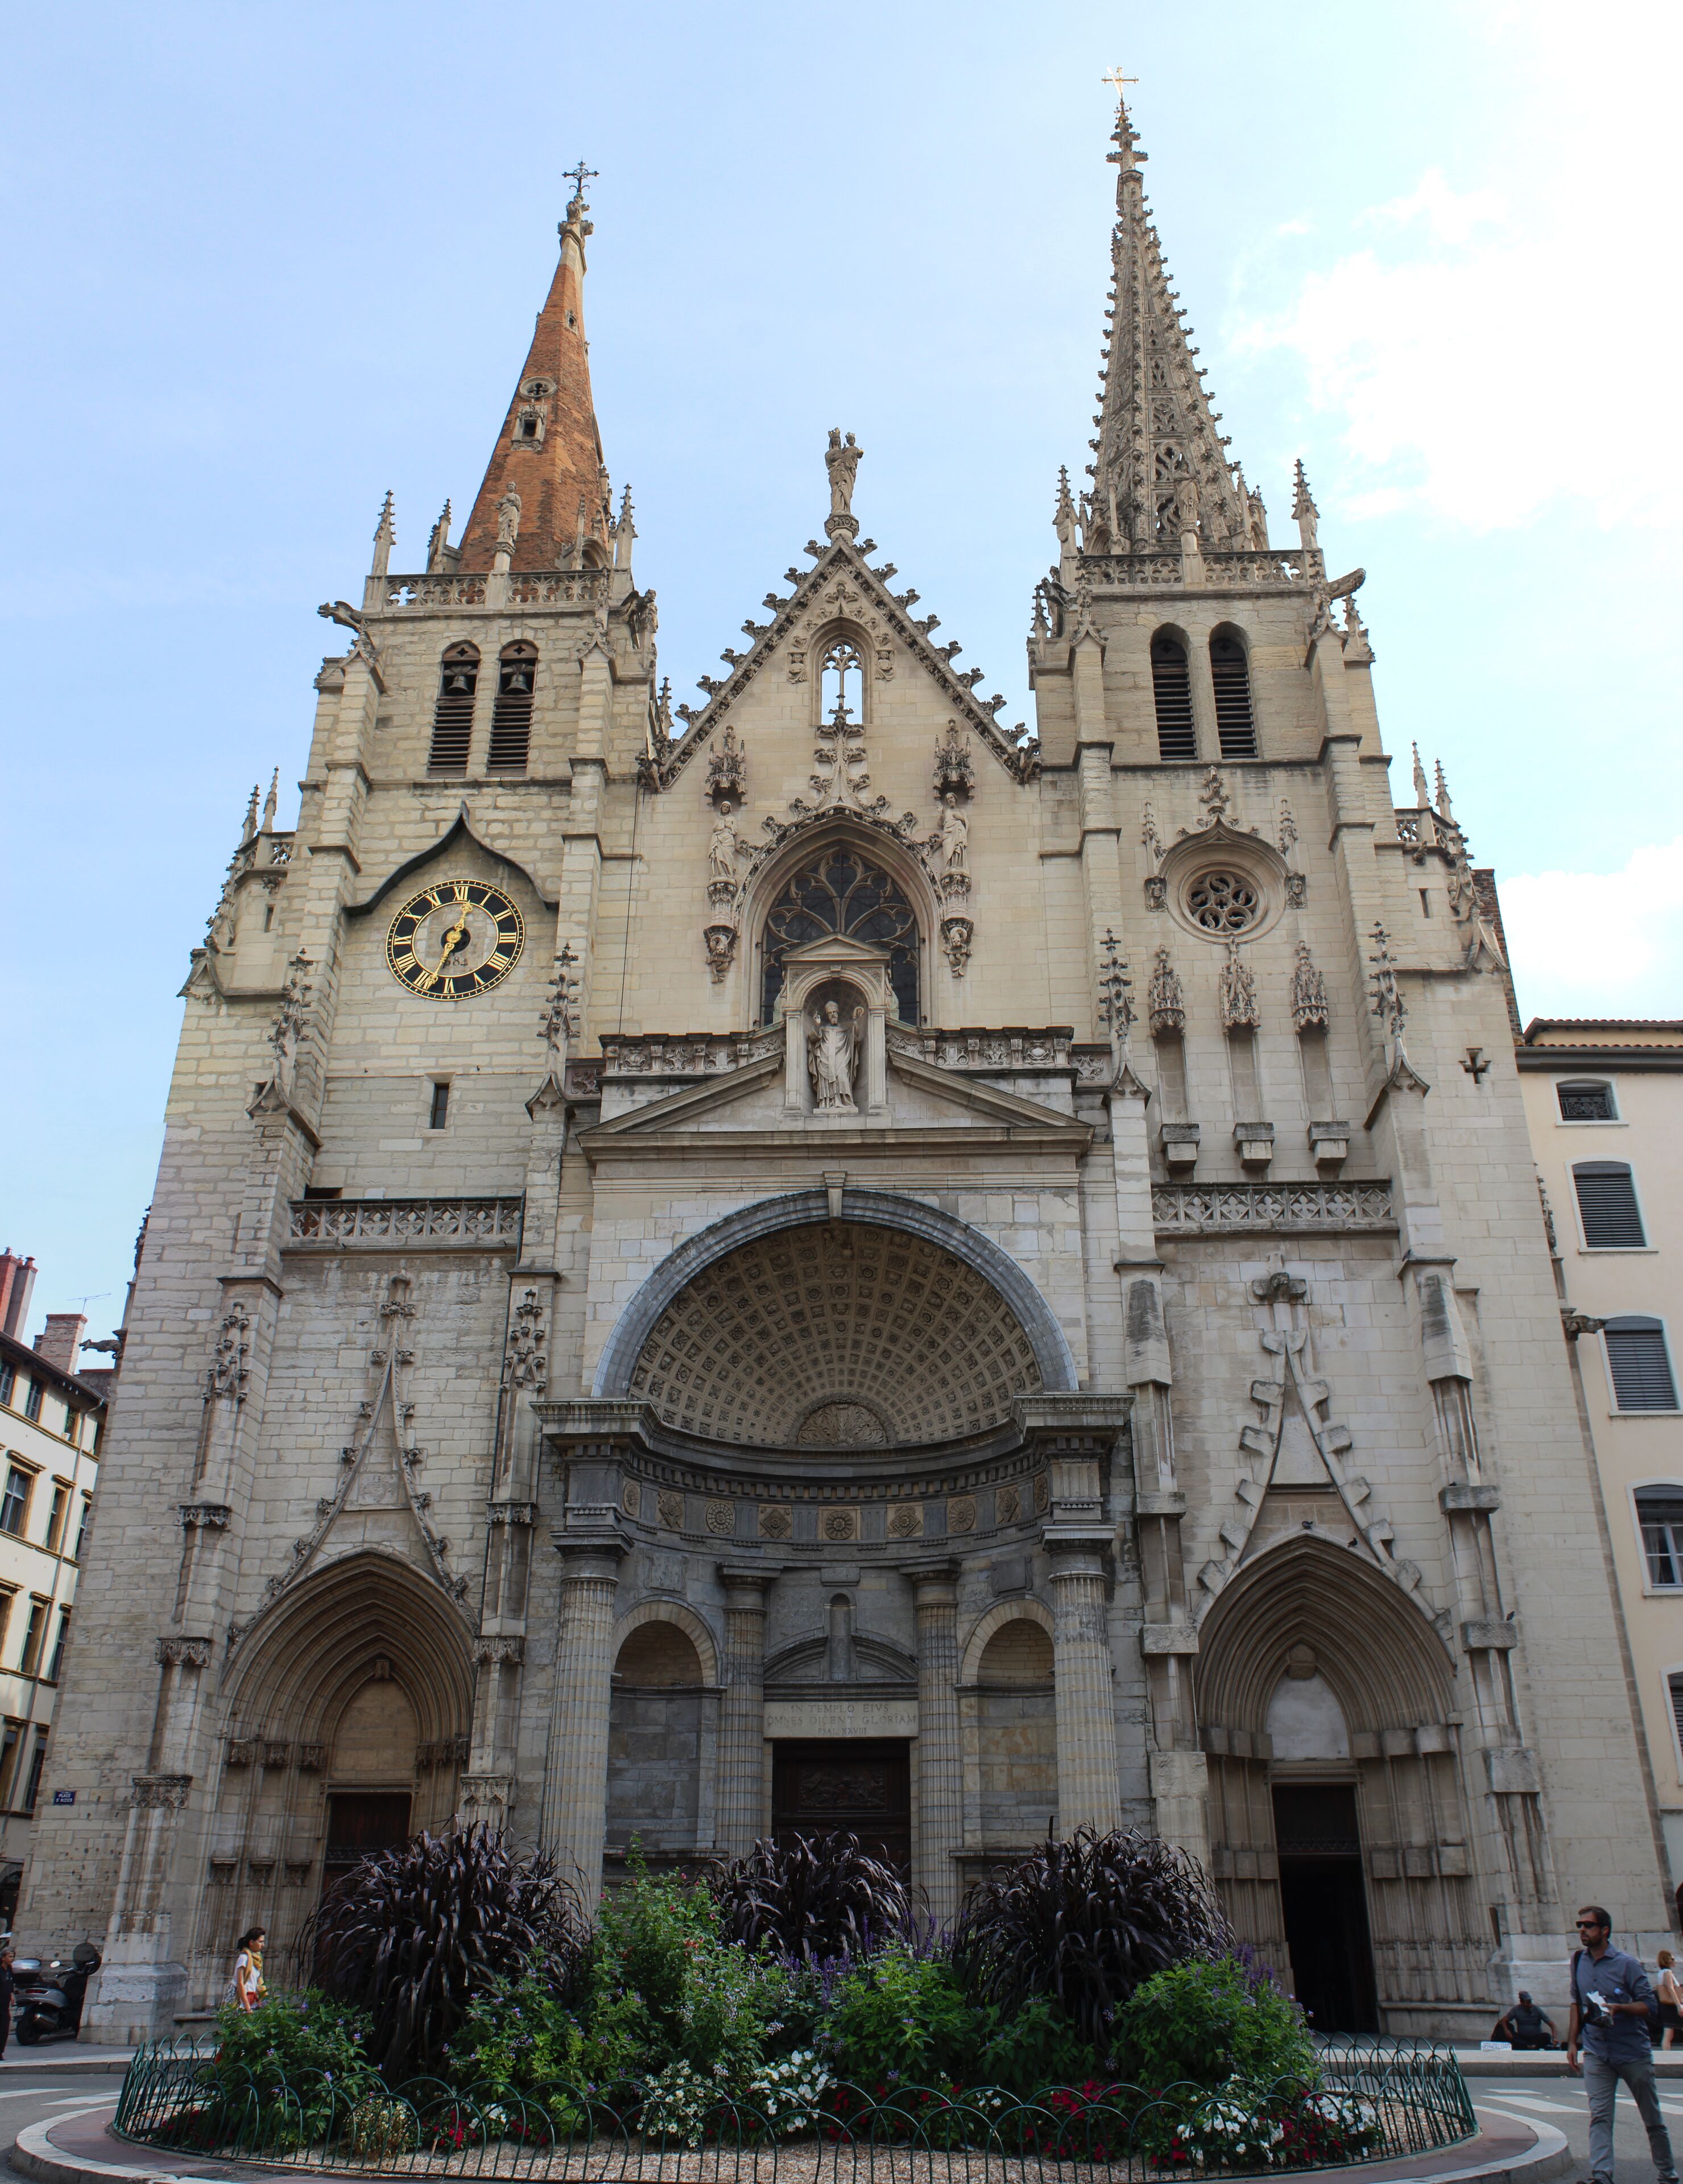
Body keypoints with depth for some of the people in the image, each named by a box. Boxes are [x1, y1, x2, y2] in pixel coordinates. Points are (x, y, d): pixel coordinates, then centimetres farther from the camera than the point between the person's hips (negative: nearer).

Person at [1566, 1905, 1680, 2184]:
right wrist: (1572, 2042, 14)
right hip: (1596, 2053, 3)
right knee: (1599, 2116, -9)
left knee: (1653, 2119, 11)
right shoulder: (1578, 1960, 6)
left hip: (1634, 2053, -3)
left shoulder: (1627, 1964, -9)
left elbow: (1651, 2007, -11)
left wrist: (1619, 2008, -27)